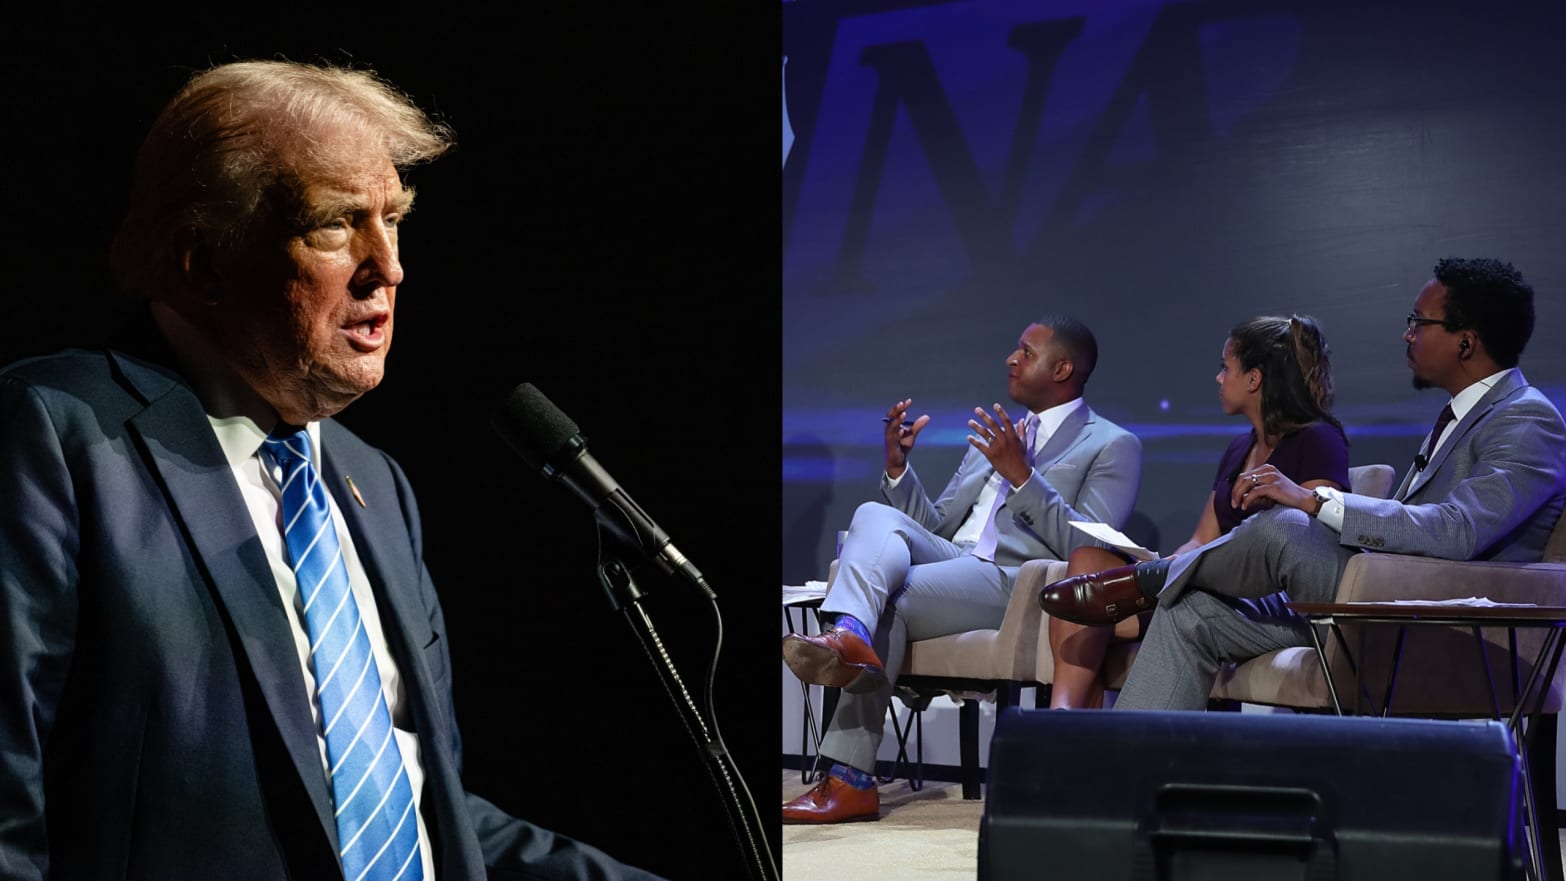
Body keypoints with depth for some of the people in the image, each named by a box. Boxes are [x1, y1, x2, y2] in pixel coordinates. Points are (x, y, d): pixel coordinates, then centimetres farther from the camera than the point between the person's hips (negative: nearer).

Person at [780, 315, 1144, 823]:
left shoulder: (1112, 447, 7)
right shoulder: (994, 438, 30)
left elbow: (1088, 549, -8)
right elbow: (934, 527, 28)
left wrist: (1021, 475, -16)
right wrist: (898, 466, 11)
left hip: (1015, 582, -6)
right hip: (949, 561, 6)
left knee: (890, 601, -29)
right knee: (875, 515, -25)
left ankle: (850, 777, -34)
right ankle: (848, 634, -53)